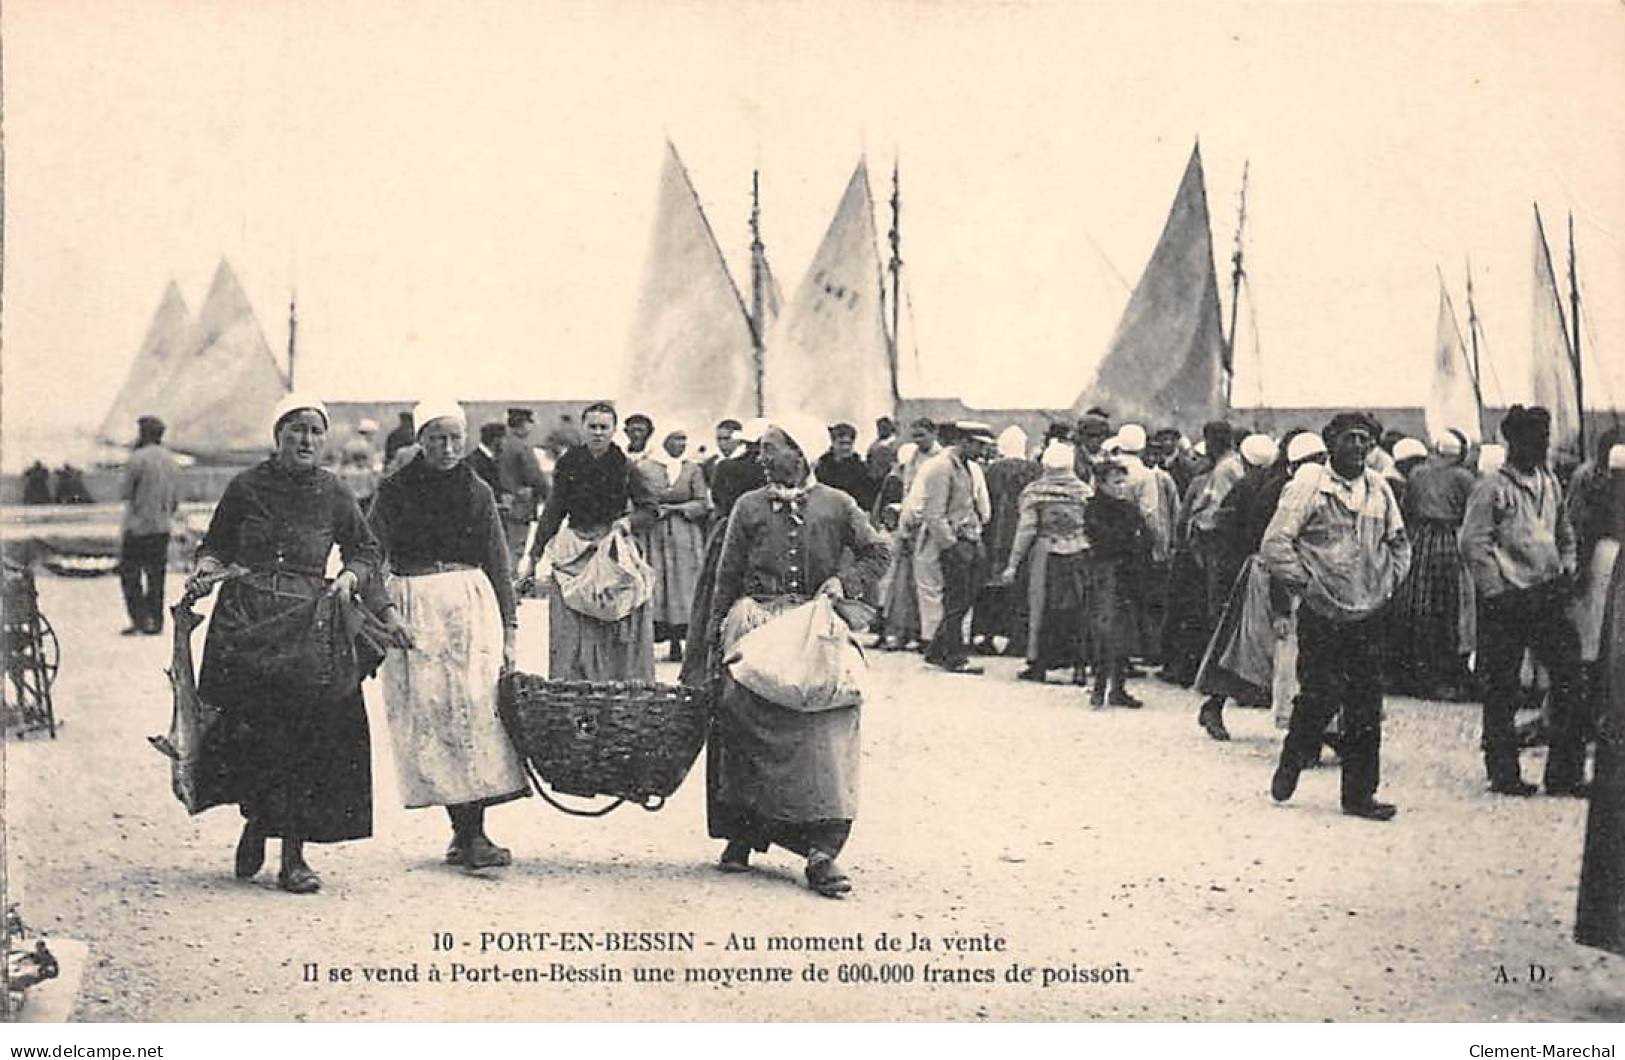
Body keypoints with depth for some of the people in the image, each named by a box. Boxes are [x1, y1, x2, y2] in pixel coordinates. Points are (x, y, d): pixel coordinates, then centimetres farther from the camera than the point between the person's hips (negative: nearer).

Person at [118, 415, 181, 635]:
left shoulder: (138, 459, -11)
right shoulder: (172, 462, 10)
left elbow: (124, 493, -8)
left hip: (137, 528, -6)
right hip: (162, 529, 6)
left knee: (129, 573, 1)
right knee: (156, 575, 11)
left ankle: (139, 619, -6)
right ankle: (155, 620, 11)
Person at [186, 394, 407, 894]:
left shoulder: (333, 494, 8)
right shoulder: (246, 487, 5)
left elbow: (367, 550, 17)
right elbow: (215, 546, 11)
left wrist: (349, 578, -1)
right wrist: (205, 573, -9)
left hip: (308, 619, 1)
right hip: (247, 618, -1)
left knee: (308, 734, -6)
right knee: (254, 727, -12)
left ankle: (293, 854, 1)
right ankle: (256, 818, 15)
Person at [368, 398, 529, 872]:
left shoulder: (477, 491, 10)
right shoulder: (395, 491, 4)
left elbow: (499, 564, 11)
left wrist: (509, 630, 6)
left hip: (472, 606, 1)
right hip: (412, 611, -1)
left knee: (475, 712, -8)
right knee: (429, 717, -3)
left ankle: (473, 832, -8)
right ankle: (463, 831, 1)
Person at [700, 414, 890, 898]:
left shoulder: (837, 506, 7)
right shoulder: (750, 507, 10)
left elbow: (877, 553, 13)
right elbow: (727, 578, 12)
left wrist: (844, 581, -5)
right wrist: (714, 641, 9)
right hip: (756, 622, 1)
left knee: (825, 729, -12)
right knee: (743, 716, -10)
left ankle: (823, 849, -13)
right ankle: (742, 835, 6)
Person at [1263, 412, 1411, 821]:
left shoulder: (1380, 489, 10)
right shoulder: (1308, 485, -7)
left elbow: (1399, 542, 25)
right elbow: (1274, 545, -9)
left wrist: (1389, 581, 11)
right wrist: (1305, 583, -11)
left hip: (1368, 616, 5)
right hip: (1321, 616, -5)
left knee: (1367, 708, 3)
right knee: (1321, 696, -8)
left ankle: (1359, 794, 10)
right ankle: (1290, 763, 19)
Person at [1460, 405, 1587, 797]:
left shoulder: (1550, 482, 12)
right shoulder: (1492, 487, -7)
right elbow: (1472, 544, -11)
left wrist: (1567, 572, 11)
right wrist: (1499, 592, -12)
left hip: (1548, 598, 6)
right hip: (1505, 603, -6)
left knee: (1570, 679, 0)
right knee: (1501, 691, 1)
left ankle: (1565, 774, 8)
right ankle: (1503, 775, 12)